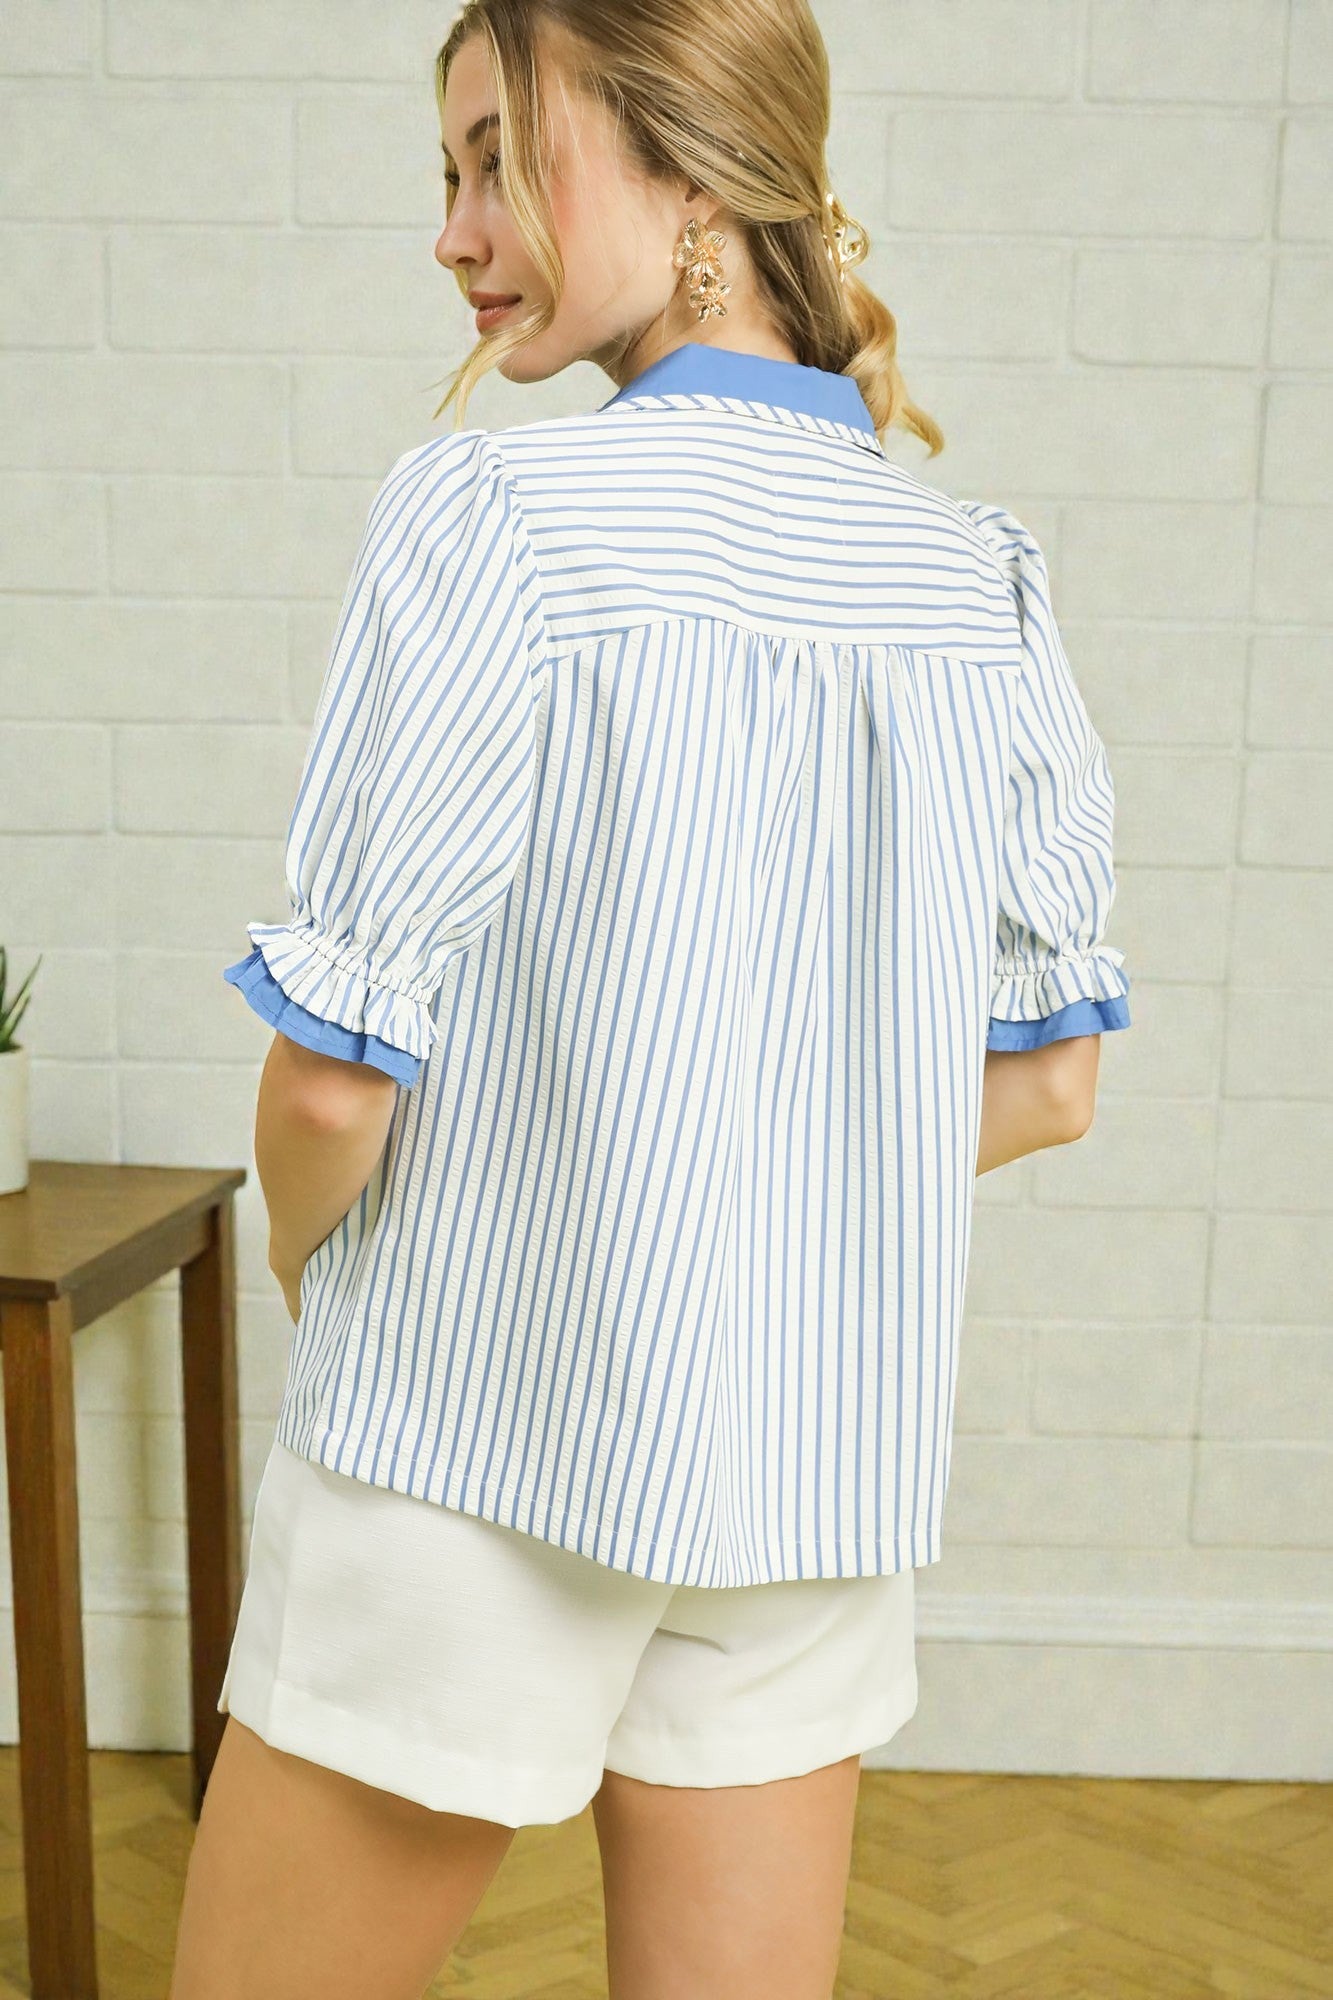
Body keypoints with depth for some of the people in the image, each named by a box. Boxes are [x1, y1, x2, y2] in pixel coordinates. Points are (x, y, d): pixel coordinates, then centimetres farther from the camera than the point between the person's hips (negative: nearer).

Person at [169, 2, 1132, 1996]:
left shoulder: (494, 518, -16)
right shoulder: (986, 577, 2)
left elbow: (338, 1078, -16)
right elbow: (1046, 1082, 6)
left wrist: (303, 1241, 5)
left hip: (483, 1443, -5)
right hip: (826, 1479, 6)